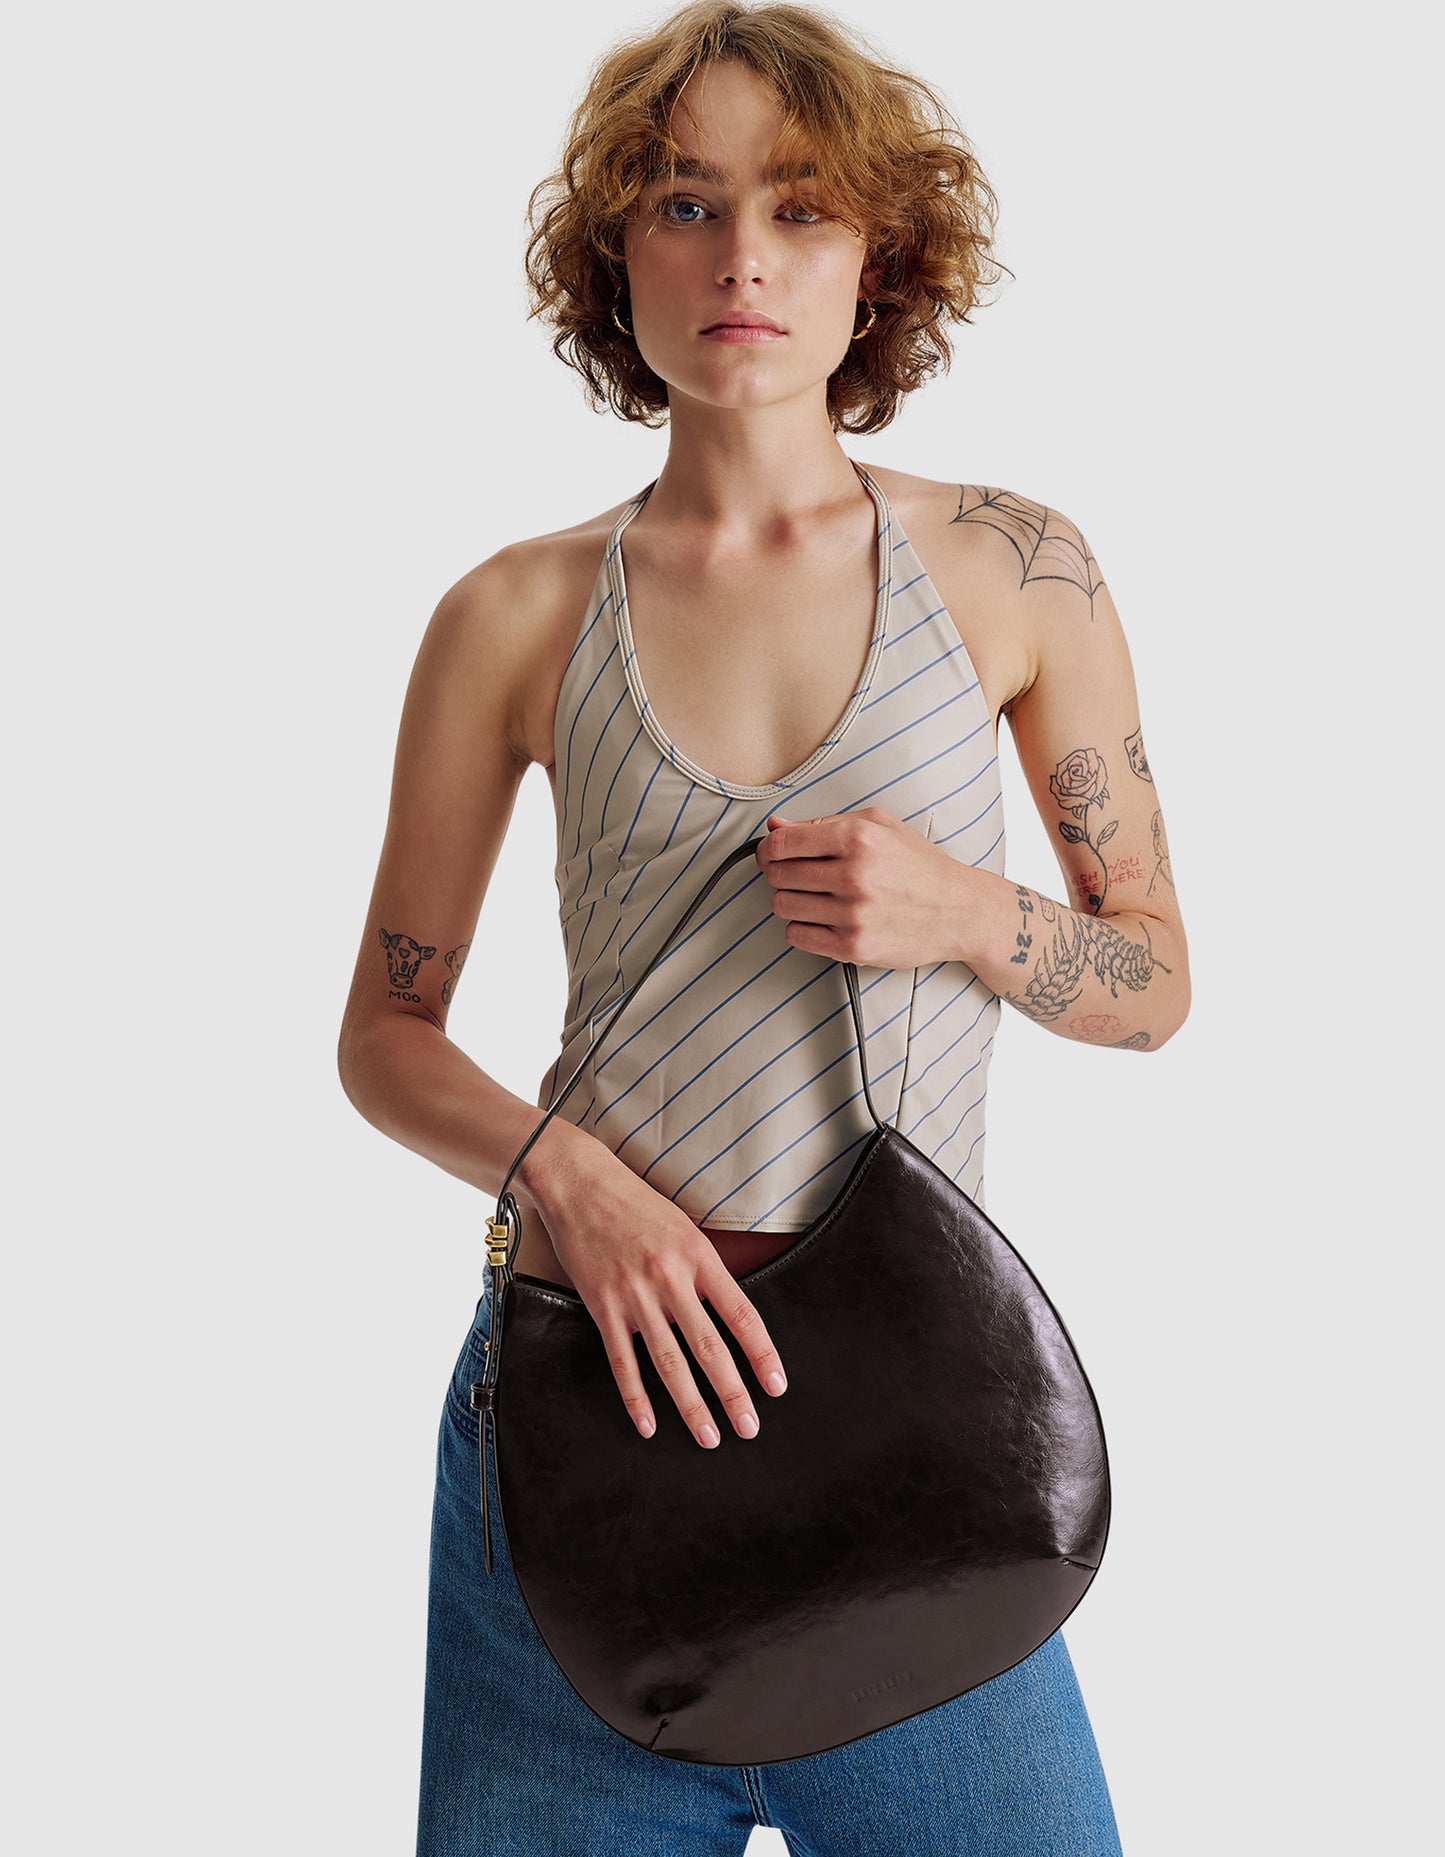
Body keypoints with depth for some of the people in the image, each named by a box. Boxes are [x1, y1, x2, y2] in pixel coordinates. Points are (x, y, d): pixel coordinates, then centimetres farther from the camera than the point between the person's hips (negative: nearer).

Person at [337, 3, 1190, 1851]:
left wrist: (966, 915, -12)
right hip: (583, 1366, 0)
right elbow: (384, 1032, 6)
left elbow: (1155, 983, 7)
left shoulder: (1013, 568, 1)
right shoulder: (517, 618, 1)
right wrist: (558, 1166, -13)